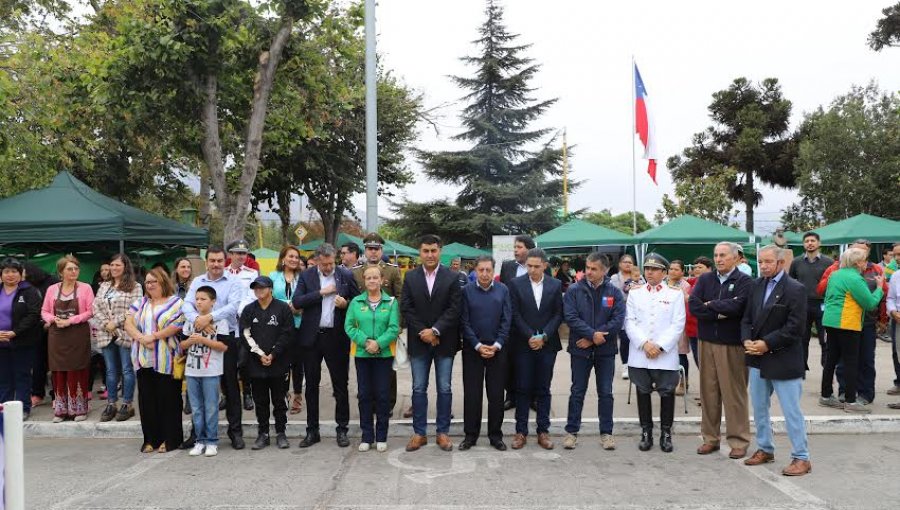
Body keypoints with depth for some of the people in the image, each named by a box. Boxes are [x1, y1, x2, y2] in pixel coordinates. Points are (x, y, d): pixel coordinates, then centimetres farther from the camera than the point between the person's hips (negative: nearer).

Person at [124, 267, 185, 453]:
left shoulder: (175, 302, -1)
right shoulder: (141, 303, 16)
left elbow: (177, 326, -13)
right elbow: (128, 323, 6)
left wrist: (154, 336, -16)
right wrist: (140, 337, -12)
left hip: (166, 361, -5)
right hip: (144, 360, 5)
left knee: (168, 399, 0)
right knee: (147, 399, 7)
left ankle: (170, 439, 9)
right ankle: (151, 439, 16)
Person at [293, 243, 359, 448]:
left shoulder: (346, 275, 1)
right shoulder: (306, 276, 2)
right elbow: (296, 302, -9)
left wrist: (346, 304, -13)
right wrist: (321, 292, -14)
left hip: (337, 337, -1)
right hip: (312, 337, 1)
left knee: (340, 385, 5)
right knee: (311, 385, 9)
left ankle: (342, 429, 17)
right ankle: (312, 431, 21)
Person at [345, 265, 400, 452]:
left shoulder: (391, 302, 0)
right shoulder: (356, 302, 4)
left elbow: (394, 328, -7)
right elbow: (349, 326, -1)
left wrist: (379, 343, -19)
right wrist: (365, 341, -15)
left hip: (384, 354, -1)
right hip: (361, 354, 1)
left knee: (383, 395, 3)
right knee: (364, 395, 6)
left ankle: (381, 437, 15)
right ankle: (367, 436, 16)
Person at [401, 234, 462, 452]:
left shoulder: (451, 278, -3)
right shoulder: (410, 277, 3)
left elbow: (454, 309, -8)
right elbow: (405, 308, -2)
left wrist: (435, 330, -16)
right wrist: (422, 332, -11)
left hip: (444, 342, -1)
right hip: (418, 342, 1)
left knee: (444, 389, 6)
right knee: (418, 389, 7)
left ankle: (443, 432, 17)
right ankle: (419, 433, 17)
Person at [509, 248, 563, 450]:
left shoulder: (555, 285, 3)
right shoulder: (516, 284, -1)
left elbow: (558, 314, 1)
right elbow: (515, 314, -4)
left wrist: (543, 337, -10)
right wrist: (530, 337, -12)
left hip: (547, 344, 1)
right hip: (524, 343, -1)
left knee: (543, 389, 7)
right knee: (523, 389, 3)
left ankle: (543, 431, 15)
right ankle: (521, 431, 11)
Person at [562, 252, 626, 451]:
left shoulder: (614, 292, -1)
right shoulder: (574, 290, -3)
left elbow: (618, 320, -9)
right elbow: (570, 317, -11)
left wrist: (596, 338, -13)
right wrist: (592, 334, -19)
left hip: (606, 351, 1)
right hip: (580, 350, -1)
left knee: (606, 393, 9)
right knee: (577, 392, 8)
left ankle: (606, 432, 20)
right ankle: (571, 431, 18)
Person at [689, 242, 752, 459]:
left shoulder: (744, 281, -4)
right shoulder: (705, 279, 8)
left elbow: (736, 306, -19)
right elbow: (693, 305, -5)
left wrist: (710, 305, -6)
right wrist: (720, 312, -12)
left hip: (732, 345, -4)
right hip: (707, 342, 4)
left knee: (734, 393, 2)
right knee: (708, 392, 9)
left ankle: (739, 441, 13)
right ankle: (710, 438, 19)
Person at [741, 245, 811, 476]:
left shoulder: (795, 289, -11)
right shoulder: (756, 286, 8)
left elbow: (795, 327, -17)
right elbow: (747, 319, 10)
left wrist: (767, 344, -19)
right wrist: (747, 340, -8)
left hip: (783, 361, -7)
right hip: (757, 358, 7)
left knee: (792, 411, 1)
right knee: (759, 408, 16)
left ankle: (801, 458, 12)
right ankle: (765, 449, 30)